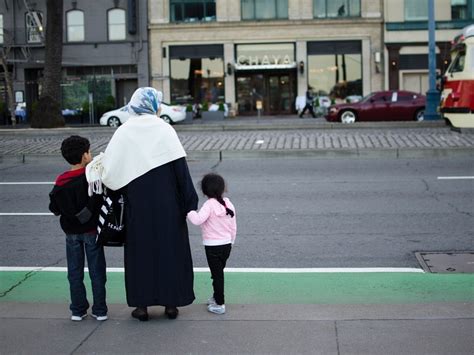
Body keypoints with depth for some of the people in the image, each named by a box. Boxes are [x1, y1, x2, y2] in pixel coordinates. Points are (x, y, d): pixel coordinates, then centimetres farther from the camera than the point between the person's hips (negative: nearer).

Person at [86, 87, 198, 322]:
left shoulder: (123, 133, -4)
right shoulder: (165, 130, -7)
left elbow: (111, 170, -8)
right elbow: (180, 168, -9)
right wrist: (189, 203, -4)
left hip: (137, 205, 1)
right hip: (167, 204, -1)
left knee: (140, 249, 11)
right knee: (169, 247, 11)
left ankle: (142, 304, 14)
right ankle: (171, 302, 16)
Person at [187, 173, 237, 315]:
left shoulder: (209, 205, -16)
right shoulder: (229, 204, 3)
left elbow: (198, 220, -32)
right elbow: (233, 227, 10)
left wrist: (189, 211, -15)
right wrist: (231, 242, 22)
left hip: (213, 246, -6)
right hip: (227, 245, 6)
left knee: (217, 275, 2)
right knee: (219, 273, 21)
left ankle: (219, 304, 8)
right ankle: (216, 297, 36)